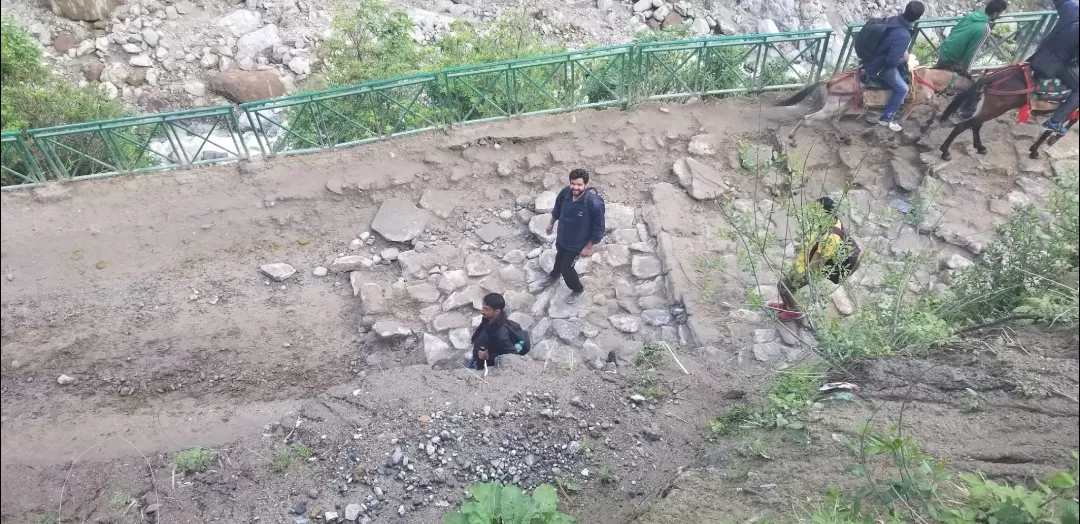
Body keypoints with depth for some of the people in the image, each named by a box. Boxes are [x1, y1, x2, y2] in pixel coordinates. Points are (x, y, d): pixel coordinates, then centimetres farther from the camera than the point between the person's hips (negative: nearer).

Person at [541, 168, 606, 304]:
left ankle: (578, 289, 42)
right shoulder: (565, 192, -22)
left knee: (566, 267, 10)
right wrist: (551, 223, 15)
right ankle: (554, 274, 66)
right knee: (559, 256, 32)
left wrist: (588, 247, -15)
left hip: (577, 243, -5)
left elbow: (598, 229, -24)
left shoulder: (595, 203, -38)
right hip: (562, 236, 5)